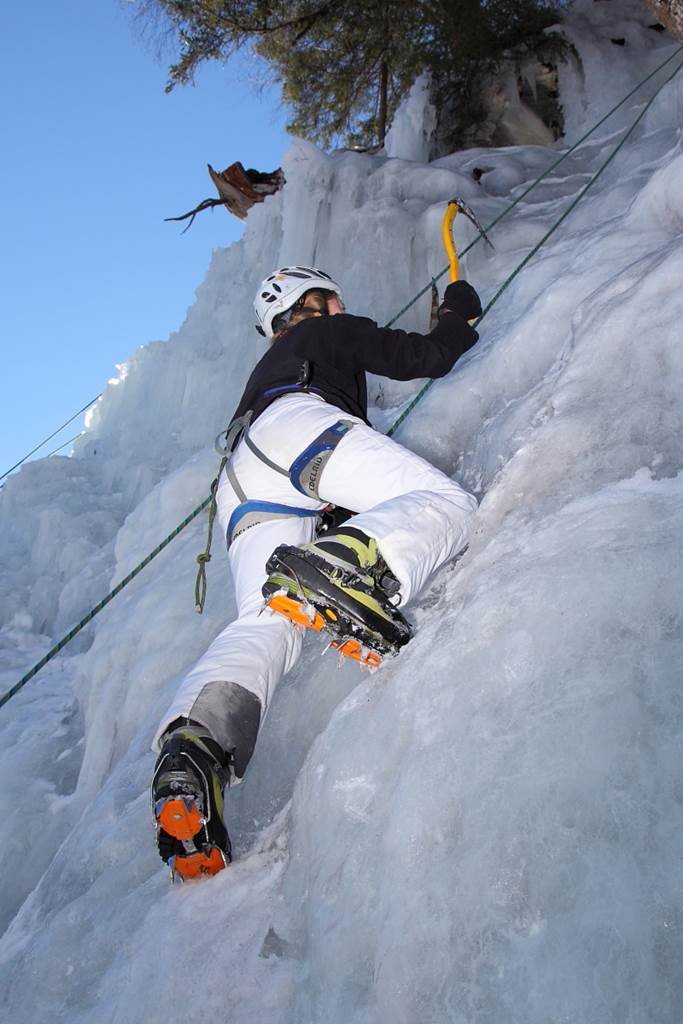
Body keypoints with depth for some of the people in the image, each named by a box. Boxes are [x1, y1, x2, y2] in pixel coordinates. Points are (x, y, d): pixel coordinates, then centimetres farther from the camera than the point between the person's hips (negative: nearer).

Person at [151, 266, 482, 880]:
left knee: (267, 624, -14)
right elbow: (425, 358, 24)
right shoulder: (332, 332, 28)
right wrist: (460, 315, 43)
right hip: (299, 422, -6)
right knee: (450, 503, -18)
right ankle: (345, 563, -50)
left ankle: (193, 743, -44)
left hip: (241, 484, 7)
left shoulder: (267, 369, 47)